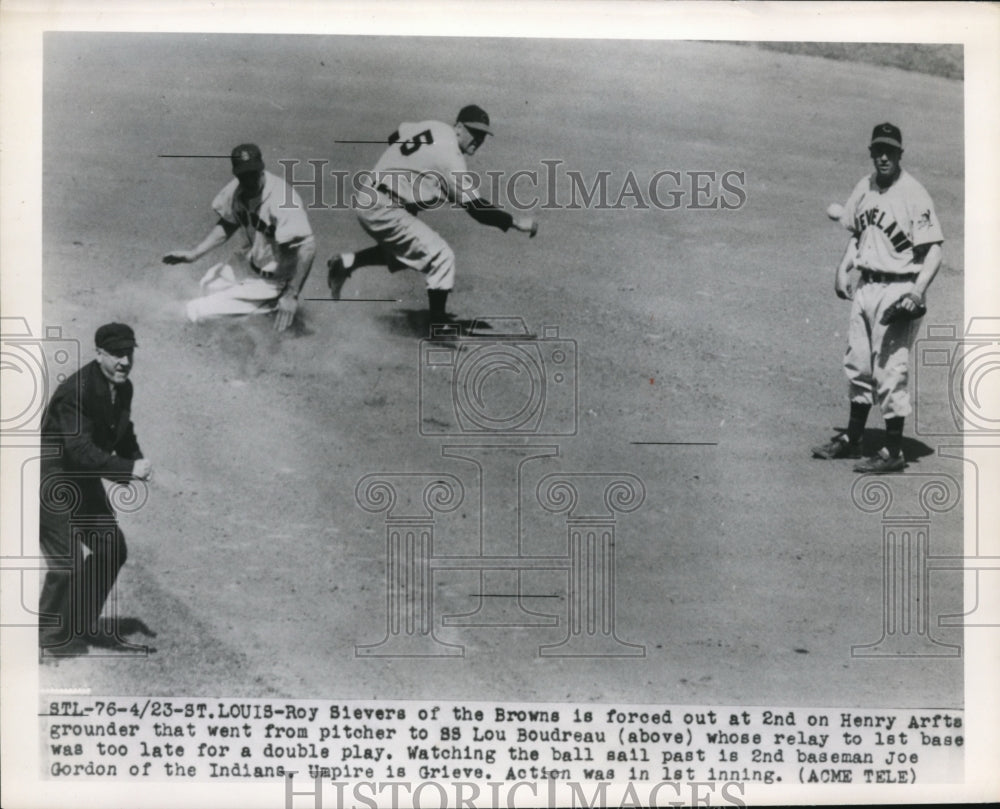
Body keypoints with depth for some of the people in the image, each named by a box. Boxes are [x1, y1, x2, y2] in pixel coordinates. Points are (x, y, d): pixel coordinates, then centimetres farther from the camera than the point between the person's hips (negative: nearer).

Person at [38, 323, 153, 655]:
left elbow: (122, 434, 12)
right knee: (67, 561, -10)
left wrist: (136, 461, -7)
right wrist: (128, 469, -36)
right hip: (52, 481, -9)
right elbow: (81, 450, -33)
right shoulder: (75, 392, -27)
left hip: (83, 479, 9)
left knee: (112, 549, 10)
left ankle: (82, 623, 26)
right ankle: (51, 634, 11)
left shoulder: (123, 388, 0)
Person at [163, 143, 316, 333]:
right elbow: (227, 224, 12)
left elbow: (307, 246, -35)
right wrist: (194, 253, 2)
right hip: (252, 267, 9)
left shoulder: (281, 199, -31)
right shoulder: (237, 190, -6)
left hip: (274, 282, -9)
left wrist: (291, 294, -38)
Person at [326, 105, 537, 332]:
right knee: (441, 257, -8)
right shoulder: (450, 158, -19)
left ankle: (346, 263, 28)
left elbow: (394, 137, 21)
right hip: (382, 209, -10)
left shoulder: (433, 126, 5)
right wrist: (515, 222, -18)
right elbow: (475, 207, -20)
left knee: (404, 249, 29)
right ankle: (438, 326, -3)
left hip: (366, 197, 10)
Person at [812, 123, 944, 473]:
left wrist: (918, 291, -28)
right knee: (858, 366, 16)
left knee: (890, 372, -5)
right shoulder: (864, 188, 7)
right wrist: (843, 269, 9)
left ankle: (893, 451, 4)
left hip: (897, 290, -7)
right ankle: (852, 438, 30)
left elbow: (934, 249, -16)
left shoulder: (914, 195, -14)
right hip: (864, 286, 7)